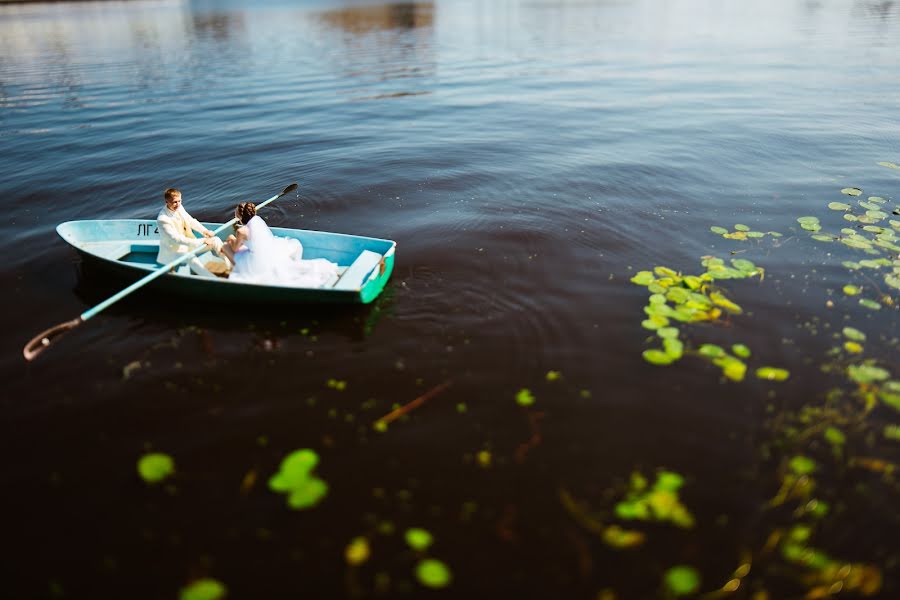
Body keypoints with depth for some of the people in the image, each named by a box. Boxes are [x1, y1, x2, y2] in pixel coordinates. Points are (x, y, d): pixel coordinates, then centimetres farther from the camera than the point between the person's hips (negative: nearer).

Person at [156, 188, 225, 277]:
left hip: (189, 243, 8)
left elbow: (191, 220, 12)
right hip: (174, 251, -8)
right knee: (191, 258, -38)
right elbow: (177, 239, -31)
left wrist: (204, 231, -6)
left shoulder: (179, 208, -6)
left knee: (215, 240, -2)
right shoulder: (162, 219, -26)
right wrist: (201, 241, -35)